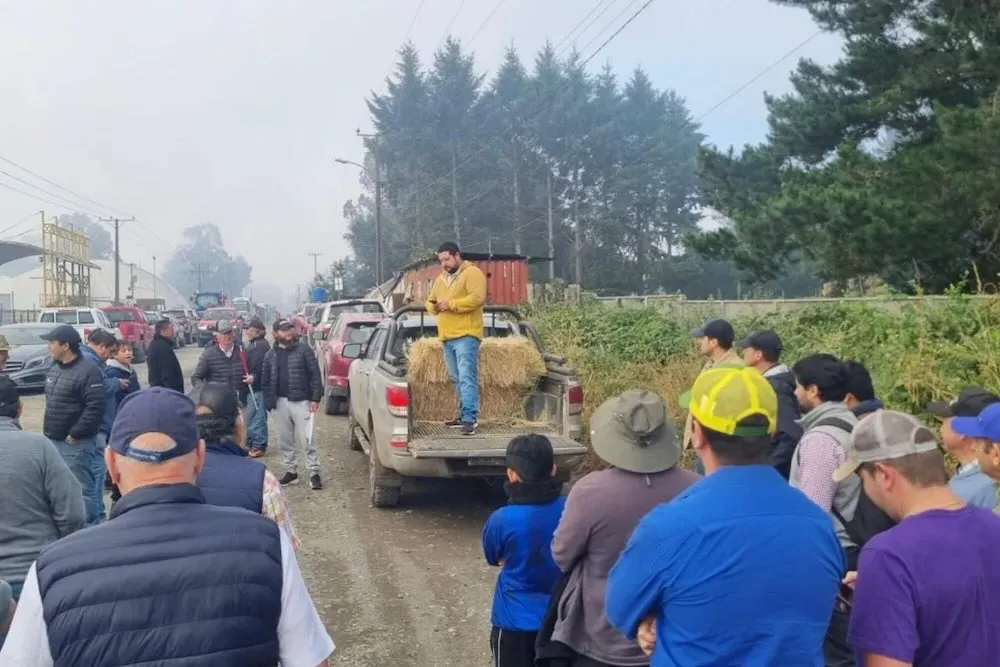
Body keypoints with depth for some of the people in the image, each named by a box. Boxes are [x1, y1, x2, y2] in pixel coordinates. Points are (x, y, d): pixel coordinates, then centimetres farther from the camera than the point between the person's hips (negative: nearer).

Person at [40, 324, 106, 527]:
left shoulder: (88, 371, -16)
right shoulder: (54, 370, 14)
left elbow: (95, 408, -22)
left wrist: (75, 435, -19)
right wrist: (48, 431, 15)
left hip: (75, 443, -9)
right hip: (53, 441, 9)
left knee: (81, 489, -5)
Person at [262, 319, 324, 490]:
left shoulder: (303, 350, -1)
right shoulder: (270, 355, 11)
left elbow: (315, 375, -5)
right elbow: (265, 381, 11)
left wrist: (315, 398, -12)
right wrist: (269, 402, 1)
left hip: (301, 401, -4)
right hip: (280, 403, 4)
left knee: (306, 440, -5)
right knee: (285, 441, 11)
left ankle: (314, 473, 0)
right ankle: (291, 472, 22)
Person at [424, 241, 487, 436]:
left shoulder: (472, 273, -5)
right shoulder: (440, 278, 21)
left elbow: (477, 298, -17)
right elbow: (430, 301, 25)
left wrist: (450, 304, -17)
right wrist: (433, 306, 1)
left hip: (466, 335, -8)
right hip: (447, 337, 8)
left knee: (467, 378, -14)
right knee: (457, 379, 12)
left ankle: (470, 419, -17)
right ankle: (464, 415, 18)